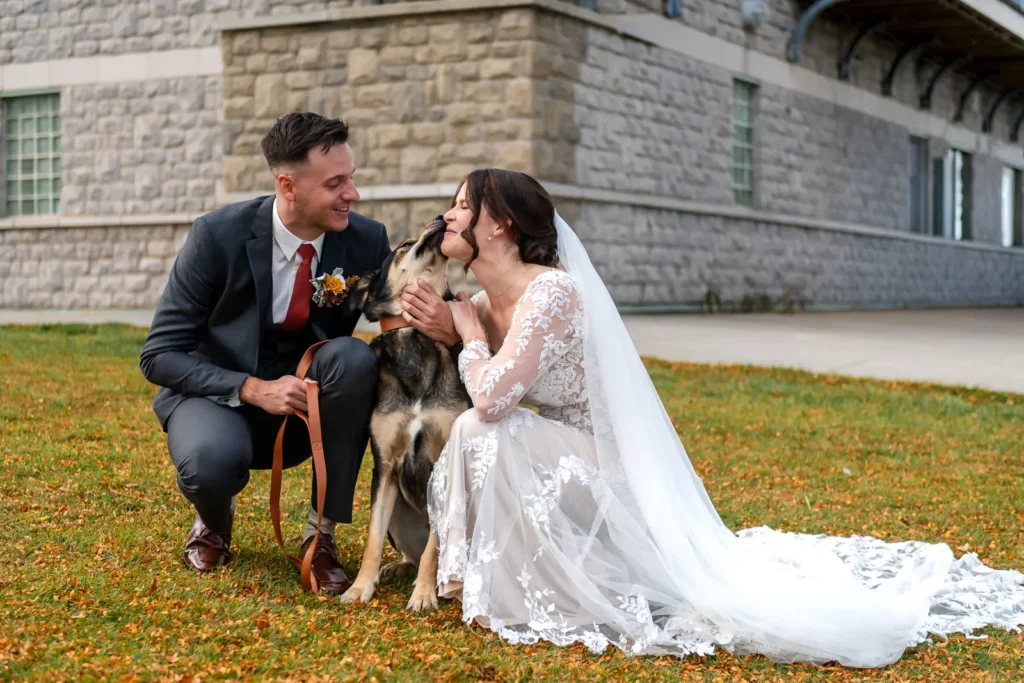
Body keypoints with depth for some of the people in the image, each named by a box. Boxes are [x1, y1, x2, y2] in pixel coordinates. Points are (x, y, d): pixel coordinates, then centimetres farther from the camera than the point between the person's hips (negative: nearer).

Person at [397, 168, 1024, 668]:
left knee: (482, 434, -24)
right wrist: (445, 330, 0)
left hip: (609, 471, -9)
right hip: (562, 464, 9)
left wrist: (470, 333, -13)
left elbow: (491, 401, -32)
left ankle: (516, 594, -8)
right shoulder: (483, 303, 4)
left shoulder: (550, 291, -23)